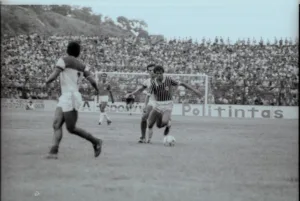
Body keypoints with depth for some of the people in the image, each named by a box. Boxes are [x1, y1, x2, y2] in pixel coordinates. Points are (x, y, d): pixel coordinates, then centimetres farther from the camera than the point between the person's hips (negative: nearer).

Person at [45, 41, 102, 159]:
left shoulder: (64, 60, -4)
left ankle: (95, 141, 5)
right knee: (56, 125, -2)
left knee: (71, 128, -4)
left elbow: (53, 76, -12)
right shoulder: (82, 66, 14)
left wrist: (47, 82, 9)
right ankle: (53, 152, -16)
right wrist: (97, 89, 30)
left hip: (70, 98, -8)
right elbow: (92, 81, 8)